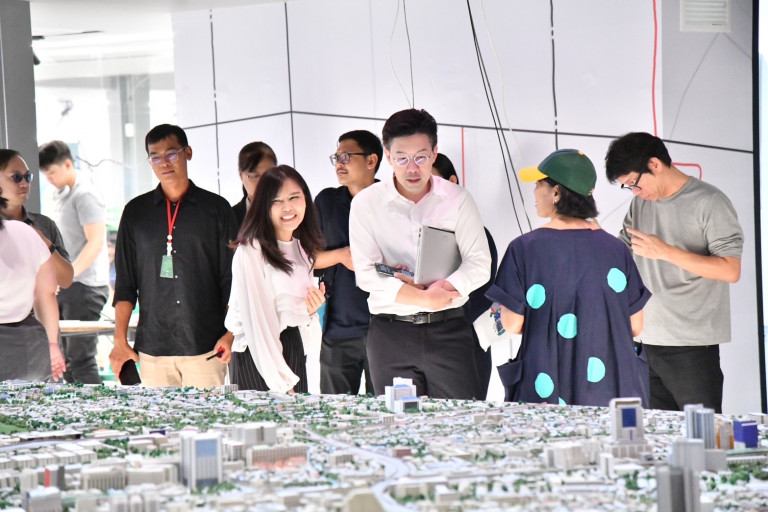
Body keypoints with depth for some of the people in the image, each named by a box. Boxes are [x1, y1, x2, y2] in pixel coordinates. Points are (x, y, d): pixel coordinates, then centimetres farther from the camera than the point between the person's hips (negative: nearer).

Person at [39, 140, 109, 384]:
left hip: (85, 287, -9)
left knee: (80, 359, -10)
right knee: (69, 359, 9)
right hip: (67, 287, 9)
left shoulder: (85, 194, -13)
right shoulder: (62, 195, 15)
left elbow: (96, 243, -20)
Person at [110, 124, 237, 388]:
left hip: (205, 346, -1)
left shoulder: (216, 208, 8)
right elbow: (125, 283, 12)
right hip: (153, 346, 1)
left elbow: (232, 278, 7)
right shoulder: (136, 212, 12)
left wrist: (230, 334, -3)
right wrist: (120, 340, 4)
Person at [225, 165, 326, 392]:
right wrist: (281, 383, -16)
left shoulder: (302, 249, 12)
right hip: (259, 355, -7)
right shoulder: (251, 251, -12)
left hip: (295, 349, 7)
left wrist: (311, 310, 0)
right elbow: (256, 321, -15)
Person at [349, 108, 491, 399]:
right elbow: (366, 275, -7)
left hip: (448, 330, 0)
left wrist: (440, 287, -18)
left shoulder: (457, 200, 4)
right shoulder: (366, 203, 1)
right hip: (390, 331, 0)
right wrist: (425, 298, -17)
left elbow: (479, 265, -1)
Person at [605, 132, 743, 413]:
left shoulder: (709, 203, -6)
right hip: (645, 344, 6)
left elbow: (731, 271, -13)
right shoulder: (641, 203, 14)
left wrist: (665, 251, -17)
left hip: (692, 348, -6)